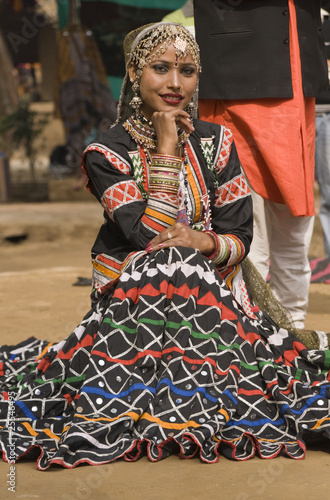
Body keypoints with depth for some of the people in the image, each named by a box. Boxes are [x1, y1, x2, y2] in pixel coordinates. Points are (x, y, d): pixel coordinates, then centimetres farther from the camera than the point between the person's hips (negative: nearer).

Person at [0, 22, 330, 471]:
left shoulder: (216, 142, 6)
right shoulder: (107, 153, -4)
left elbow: (240, 236, 3)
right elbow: (150, 236, -17)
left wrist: (205, 241, -20)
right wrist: (166, 148, -15)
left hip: (214, 288, 2)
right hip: (133, 295, -2)